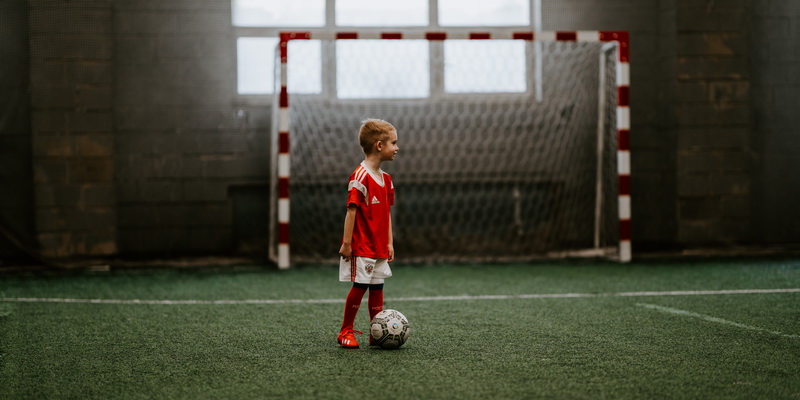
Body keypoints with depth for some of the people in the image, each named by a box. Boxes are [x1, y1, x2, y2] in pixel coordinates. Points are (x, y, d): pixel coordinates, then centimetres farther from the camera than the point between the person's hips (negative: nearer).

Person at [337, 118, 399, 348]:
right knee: (359, 286, -4)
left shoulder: (386, 179, 12)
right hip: (361, 246, -8)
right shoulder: (360, 176, -15)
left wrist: (389, 243, 13)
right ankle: (346, 331, 10)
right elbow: (351, 211, -17)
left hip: (379, 248, 8)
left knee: (377, 288, 9)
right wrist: (346, 243, -18)